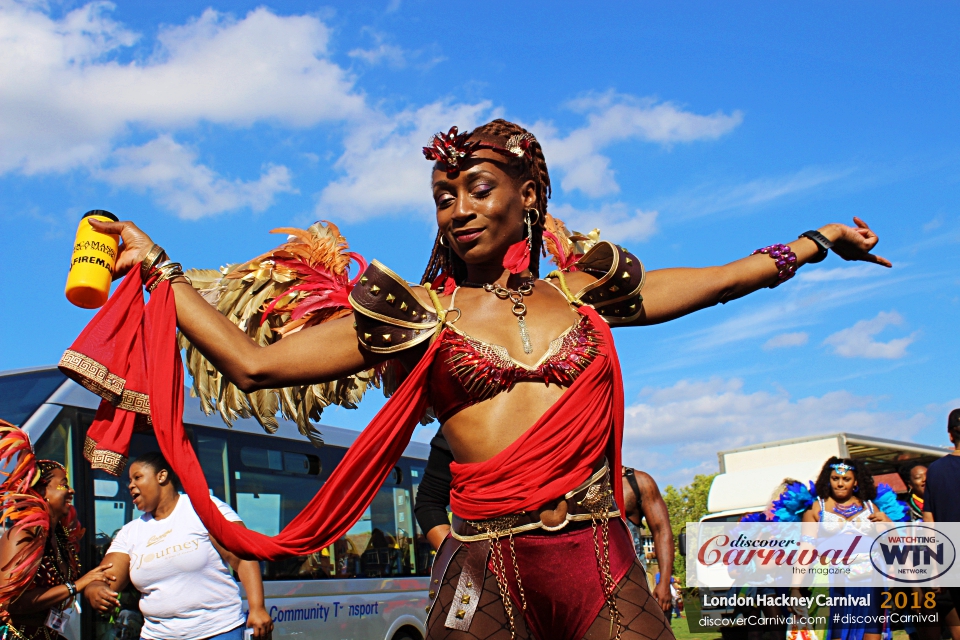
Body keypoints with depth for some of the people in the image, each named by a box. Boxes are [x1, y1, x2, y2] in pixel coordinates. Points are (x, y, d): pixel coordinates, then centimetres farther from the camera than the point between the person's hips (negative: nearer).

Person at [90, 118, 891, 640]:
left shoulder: (581, 292, 12)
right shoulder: (419, 315, 5)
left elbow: (717, 280, 23)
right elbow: (253, 362, 2)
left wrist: (819, 240, 30)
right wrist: (157, 266, 4)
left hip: (604, 565, 2)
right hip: (487, 570, -1)